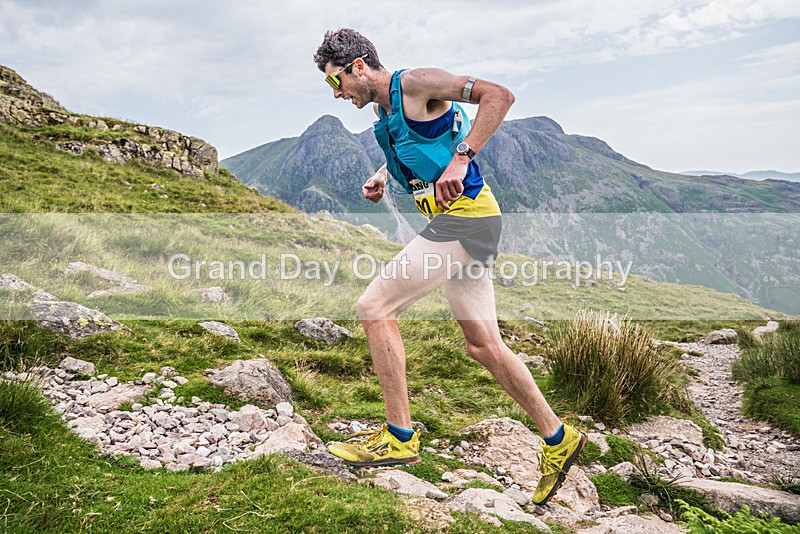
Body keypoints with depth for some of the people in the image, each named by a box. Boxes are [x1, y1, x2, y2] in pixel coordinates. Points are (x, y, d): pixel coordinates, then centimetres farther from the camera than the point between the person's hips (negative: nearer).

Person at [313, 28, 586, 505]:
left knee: (375, 308, -10)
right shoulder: (383, 109, 18)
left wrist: (461, 159, -25)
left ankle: (399, 438, -1)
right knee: (483, 343, 10)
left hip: (465, 217, -10)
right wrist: (382, 176, 16)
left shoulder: (415, 83, -8)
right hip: (461, 222, 10)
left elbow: (499, 95, -16)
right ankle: (558, 439, 22)